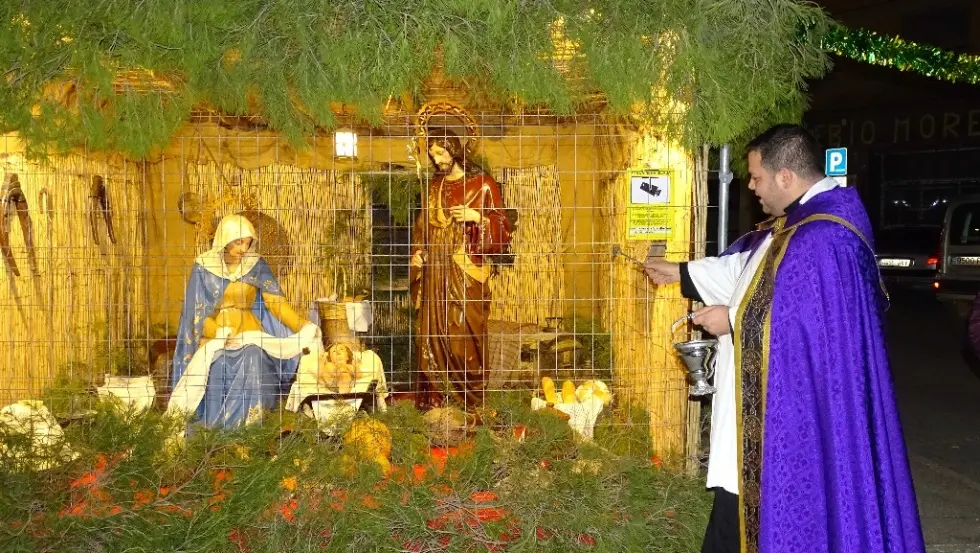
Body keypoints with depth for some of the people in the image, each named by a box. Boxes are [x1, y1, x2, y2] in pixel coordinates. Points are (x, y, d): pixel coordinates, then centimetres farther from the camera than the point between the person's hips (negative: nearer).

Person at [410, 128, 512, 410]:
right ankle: (434, 396, 8)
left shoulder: (482, 183, 1)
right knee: (433, 331, 2)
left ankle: (471, 396, 5)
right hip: (435, 270, 4)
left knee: (466, 331, -5)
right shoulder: (433, 188, 16)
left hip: (467, 271, -4)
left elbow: (502, 226, 0)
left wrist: (477, 217, -16)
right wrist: (417, 253, 4)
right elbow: (422, 227, 20)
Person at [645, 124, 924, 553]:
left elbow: (810, 324, -27)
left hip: (794, 413, -10)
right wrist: (679, 273, 25)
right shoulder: (797, 222, 9)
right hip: (779, 405, 10)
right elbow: (747, 265, 21)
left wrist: (734, 320, -16)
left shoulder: (822, 238, -25)